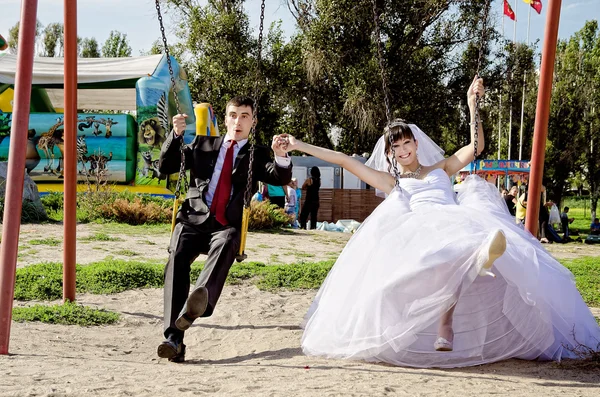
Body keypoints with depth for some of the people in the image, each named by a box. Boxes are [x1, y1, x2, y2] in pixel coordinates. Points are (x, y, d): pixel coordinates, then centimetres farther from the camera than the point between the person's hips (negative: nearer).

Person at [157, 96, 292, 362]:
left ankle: (199, 301, -65)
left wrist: (281, 156, -22)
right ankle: (174, 338, -36)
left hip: (227, 225, -1)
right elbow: (165, 167, 17)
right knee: (177, 259, -29)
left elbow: (280, 178, 1)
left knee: (224, 248, -37)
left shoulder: (256, 155, 19)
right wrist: (176, 135, 1)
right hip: (194, 219, 1)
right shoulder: (203, 145, 23)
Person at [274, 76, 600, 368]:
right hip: (420, 232, 0)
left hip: (458, 222, 0)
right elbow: (345, 161, 27)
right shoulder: (392, 183, 31)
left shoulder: (441, 169, 33)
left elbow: (476, 146, 24)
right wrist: (299, 146, 26)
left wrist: (471, 104, 16)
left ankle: (445, 323, -59)